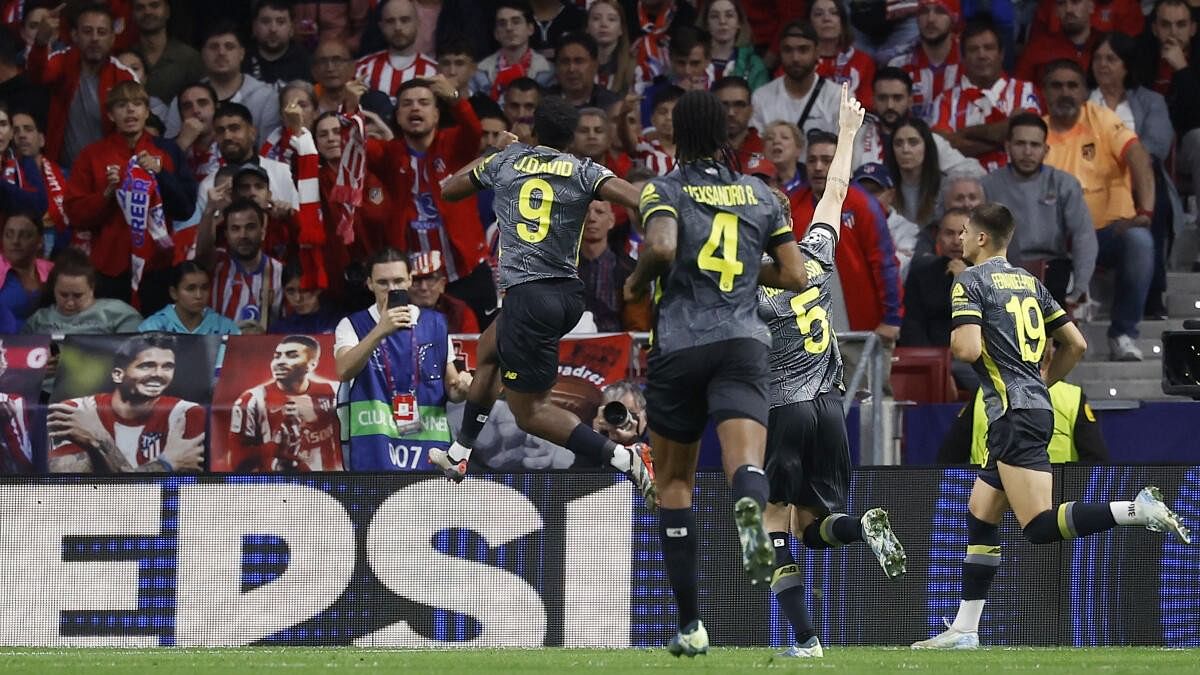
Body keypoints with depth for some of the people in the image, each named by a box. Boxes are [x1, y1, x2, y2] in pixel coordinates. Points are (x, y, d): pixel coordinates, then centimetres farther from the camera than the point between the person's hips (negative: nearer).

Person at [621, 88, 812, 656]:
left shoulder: (664, 189, 3)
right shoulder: (760, 194, 14)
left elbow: (661, 247, -17)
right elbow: (794, 275, 14)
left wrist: (636, 284, 2)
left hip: (680, 348, -1)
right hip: (744, 343, 1)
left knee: (674, 481, 14)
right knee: (746, 463, -16)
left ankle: (690, 624, 13)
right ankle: (749, 508, -57)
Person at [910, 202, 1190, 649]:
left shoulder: (970, 281, -6)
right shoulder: (1028, 282, 17)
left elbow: (969, 349, -19)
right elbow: (1076, 344, 17)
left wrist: (940, 340, 3)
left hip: (1015, 412, -9)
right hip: (1036, 405, 9)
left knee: (1041, 527, -15)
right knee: (980, 516, 13)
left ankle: (1137, 510, -28)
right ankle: (964, 630, 12)